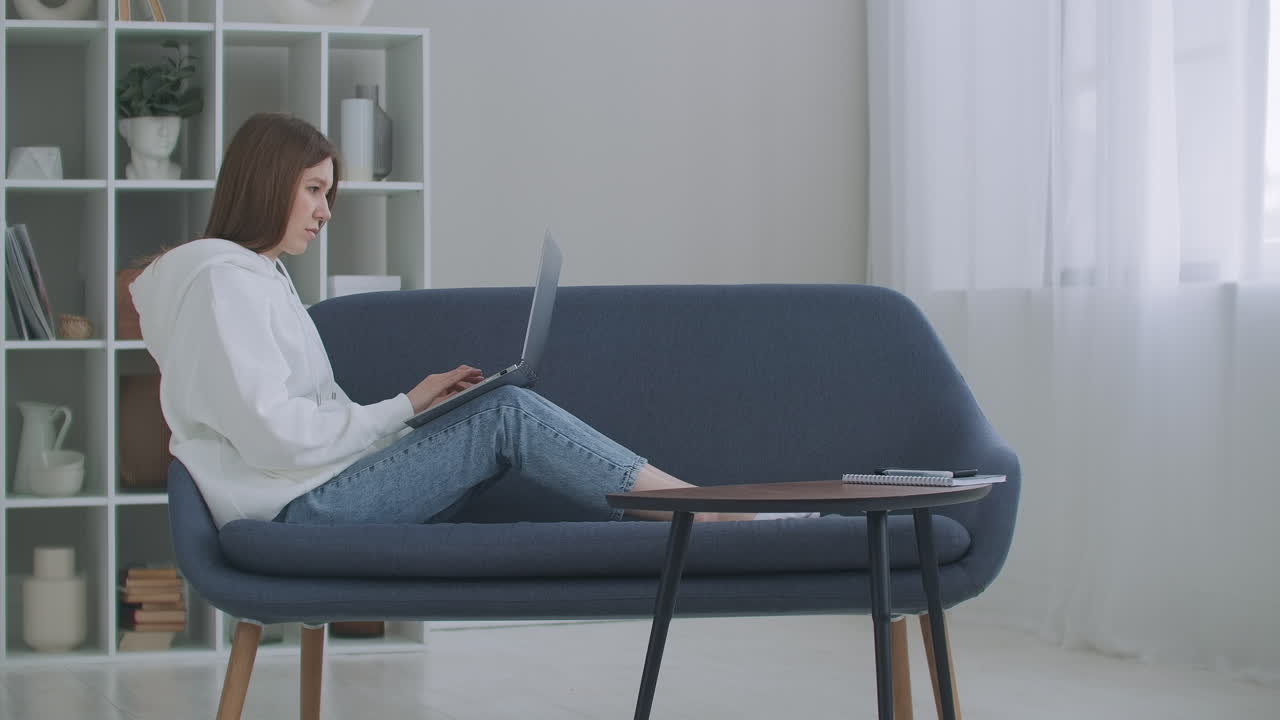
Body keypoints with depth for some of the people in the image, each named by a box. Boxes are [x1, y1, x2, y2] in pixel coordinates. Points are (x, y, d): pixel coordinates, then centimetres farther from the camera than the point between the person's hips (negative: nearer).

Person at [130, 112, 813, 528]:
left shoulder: (256, 277, 23)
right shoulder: (222, 280, -10)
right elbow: (273, 435, -20)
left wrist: (414, 406, 3)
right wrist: (404, 409, -10)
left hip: (312, 500, 10)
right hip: (296, 510, -10)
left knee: (505, 414, -3)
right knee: (507, 415, -16)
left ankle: (695, 514, -16)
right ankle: (722, 517, -15)